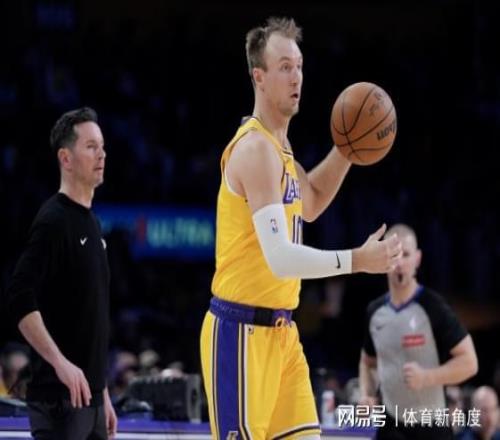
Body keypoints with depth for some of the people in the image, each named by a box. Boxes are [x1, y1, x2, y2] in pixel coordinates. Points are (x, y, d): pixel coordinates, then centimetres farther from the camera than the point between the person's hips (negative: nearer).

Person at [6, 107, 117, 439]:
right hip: (60, 397, -9)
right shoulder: (53, 221, -10)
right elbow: (20, 299, -20)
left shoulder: (92, 223, 16)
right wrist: (60, 362, -27)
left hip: (89, 396, 9)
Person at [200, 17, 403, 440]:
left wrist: (346, 150, 18)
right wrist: (356, 260, -31)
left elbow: (309, 204, 32)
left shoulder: (279, 144, 12)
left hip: (280, 330, 10)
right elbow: (280, 258, -26)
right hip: (242, 329, -10)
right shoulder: (256, 148, -18)